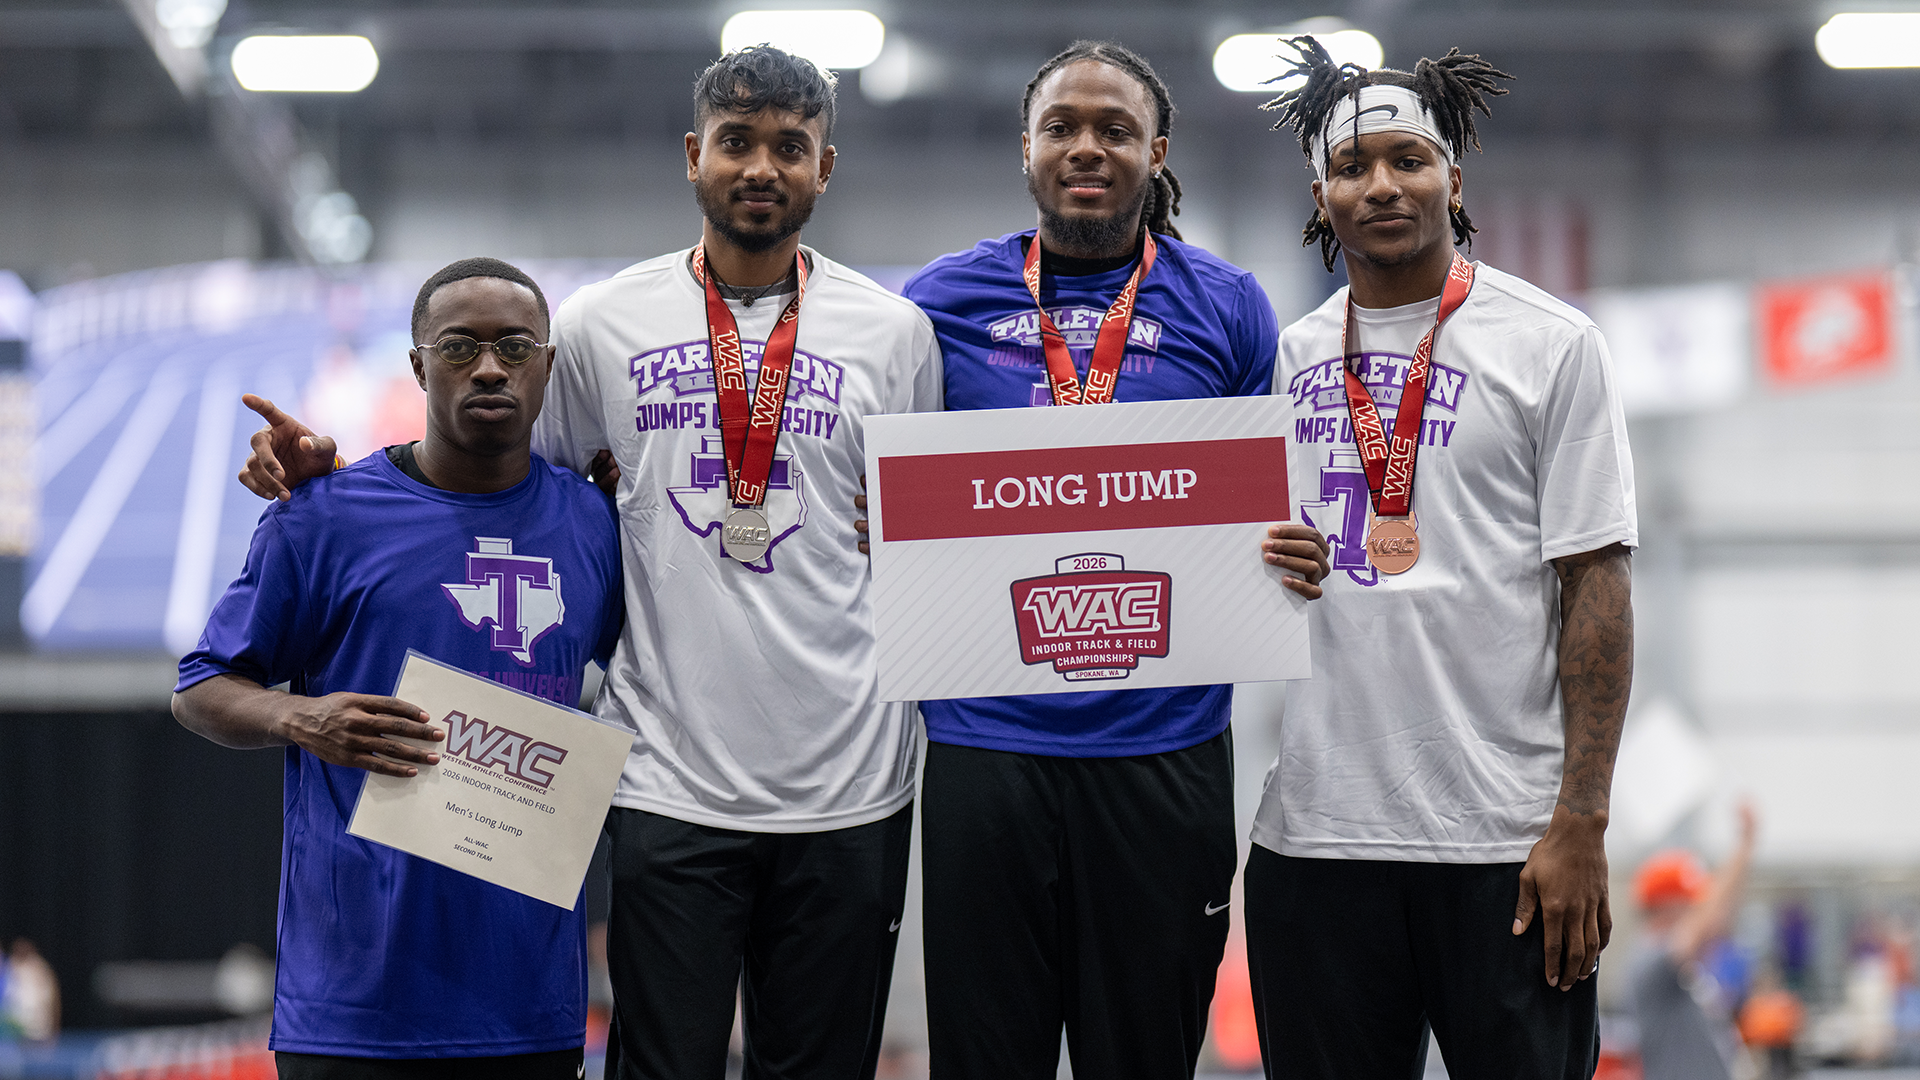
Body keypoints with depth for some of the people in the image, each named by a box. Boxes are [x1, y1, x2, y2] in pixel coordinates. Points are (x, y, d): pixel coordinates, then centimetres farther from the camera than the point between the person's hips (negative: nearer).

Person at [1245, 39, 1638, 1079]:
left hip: (1504, 837, -3)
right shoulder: (1291, 356, 12)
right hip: (1315, 832, 4)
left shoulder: (1551, 344, 1)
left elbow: (1594, 584, -4)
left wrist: (1580, 823, -11)